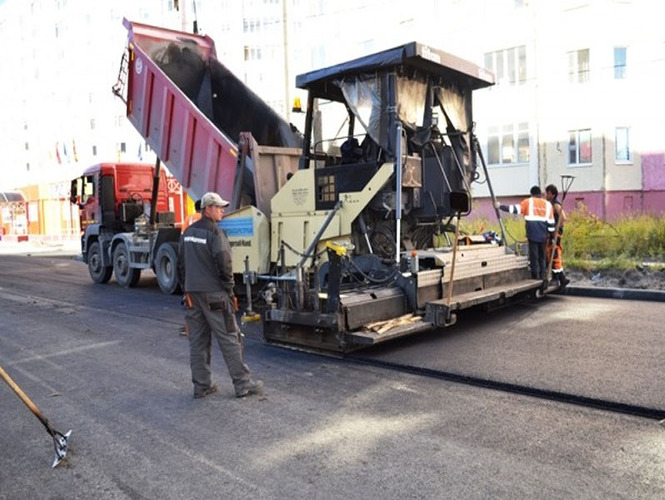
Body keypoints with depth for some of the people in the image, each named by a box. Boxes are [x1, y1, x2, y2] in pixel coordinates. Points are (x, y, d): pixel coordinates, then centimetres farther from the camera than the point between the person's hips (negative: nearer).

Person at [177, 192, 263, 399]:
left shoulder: (188, 233, 13)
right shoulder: (214, 233, -13)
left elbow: (181, 265, 18)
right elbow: (224, 265, -16)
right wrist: (230, 291, -5)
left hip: (193, 294, 8)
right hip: (214, 295, -8)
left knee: (197, 341, 10)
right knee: (229, 339, -1)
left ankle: (201, 386, 16)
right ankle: (243, 384, 5)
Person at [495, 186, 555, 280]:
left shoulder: (528, 202, 3)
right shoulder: (548, 204, 12)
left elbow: (516, 209, -7)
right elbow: (551, 222, 9)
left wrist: (501, 206, -2)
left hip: (533, 234, -3)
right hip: (543, 235, 3)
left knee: (534, 256, 0)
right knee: (542, 256, 13)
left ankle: (536, 278, 1)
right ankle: (542, 277, 16)